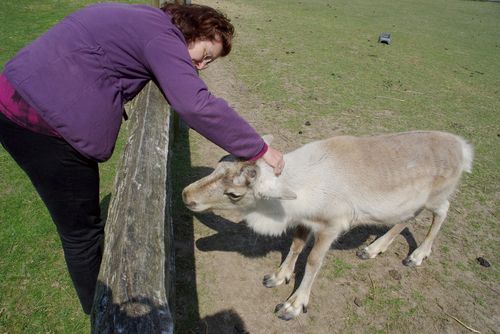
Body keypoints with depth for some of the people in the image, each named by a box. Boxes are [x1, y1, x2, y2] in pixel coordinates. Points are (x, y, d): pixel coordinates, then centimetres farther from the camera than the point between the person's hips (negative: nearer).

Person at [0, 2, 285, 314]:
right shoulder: (162, 35, -16)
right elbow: (197, 106, -28)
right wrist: (260, 148, -20)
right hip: (42, 124, -10)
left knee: (81, 226, 23)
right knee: (83, 233, 5)